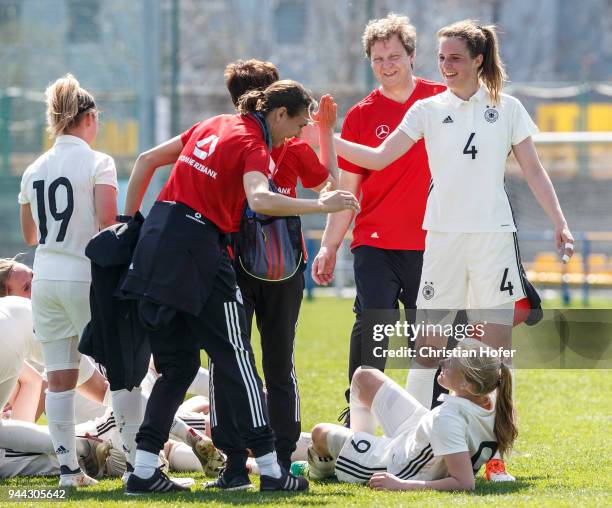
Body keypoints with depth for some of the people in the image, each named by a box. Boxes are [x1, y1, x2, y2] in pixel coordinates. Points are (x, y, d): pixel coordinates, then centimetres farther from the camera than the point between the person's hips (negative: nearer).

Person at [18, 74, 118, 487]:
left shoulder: (34, 171, 9)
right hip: (86, 277, -5)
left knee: (59, 376, 5)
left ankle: (68, 467, 3)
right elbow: (108, 226, -15)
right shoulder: (97, 163, -8)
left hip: (46, 278, 5)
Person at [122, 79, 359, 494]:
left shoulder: (213, 126, 16)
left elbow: (147, 160, 20)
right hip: (197, 249, -8)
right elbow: (259, 199, -29)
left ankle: (144, 471, 7)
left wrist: (130, 221, 24)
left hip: (157, 241, 8)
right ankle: (270, 470, 1)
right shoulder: (254, 148, -8)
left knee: (177, 365, 12)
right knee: (236, 359, -1)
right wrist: (320, 206, -29)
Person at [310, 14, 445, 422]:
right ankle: (357, 422, -5)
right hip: (375, 244, -1)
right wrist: (330, 247, 0)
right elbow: (348, 189, 5)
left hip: (430, 244, 1)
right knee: (371, 327, -11)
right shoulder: (361, 115, 3)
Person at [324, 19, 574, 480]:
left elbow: (534, 171, 9)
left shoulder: (507, 108, 6)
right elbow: (378, 158, 4)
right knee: (428, 345, -3)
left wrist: (560, 223, 2)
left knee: (497, 347, -1)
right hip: (443, 235, 0)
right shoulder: (428, 110, 6)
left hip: (494, 235, 0)